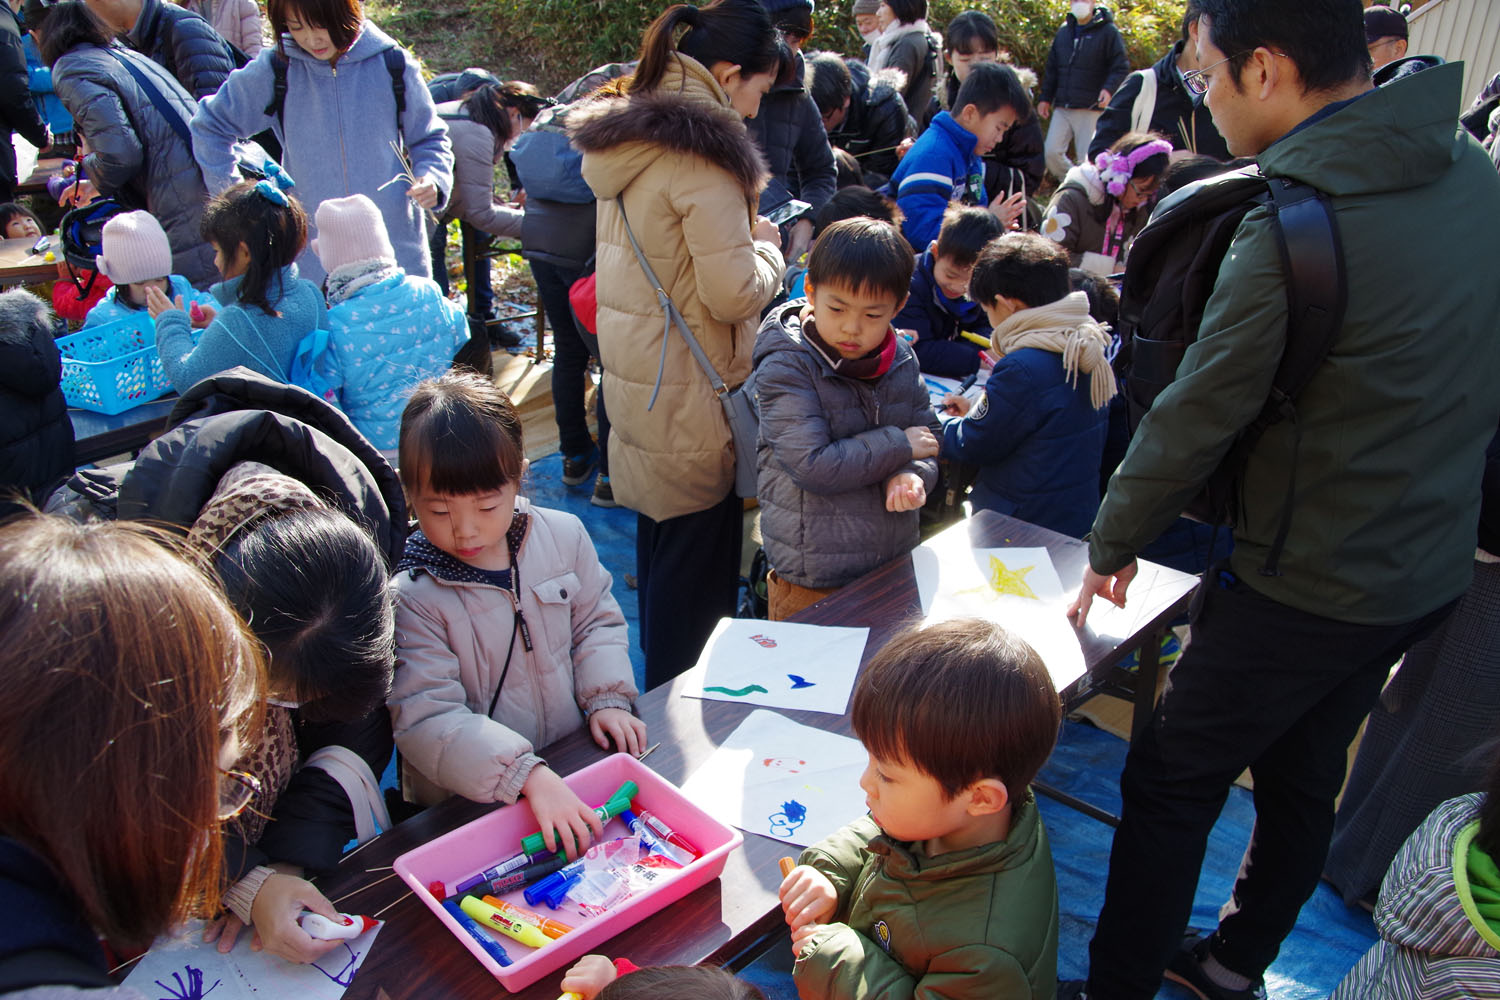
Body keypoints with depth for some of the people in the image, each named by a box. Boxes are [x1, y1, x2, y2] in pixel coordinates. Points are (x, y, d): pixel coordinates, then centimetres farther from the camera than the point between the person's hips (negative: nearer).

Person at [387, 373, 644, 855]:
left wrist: (607, 699, -1)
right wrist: (528, 776, -31)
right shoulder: (410, 597, -16)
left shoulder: (564, 537, 1)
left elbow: (597, 620, 15)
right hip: (466, 803, -4)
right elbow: (426, 718, -21)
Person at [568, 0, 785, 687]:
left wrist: (744, 237, 13)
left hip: (634, 375, 9)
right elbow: (735, 293, -21)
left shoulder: (627, 133, 9)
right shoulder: (704, 150, -19)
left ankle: (660, 690, 39)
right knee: (699, 547, 3)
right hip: (687, 391, -9)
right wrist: (767, 248, -2)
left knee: (660, 531, 22)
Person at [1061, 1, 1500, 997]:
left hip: (1305, 591, -8)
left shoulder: (1296, 229, -24)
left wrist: (1114, 545, -3)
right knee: (1304, 779, 22)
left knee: (1170, 785, 7)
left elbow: (1194, 420, -18)